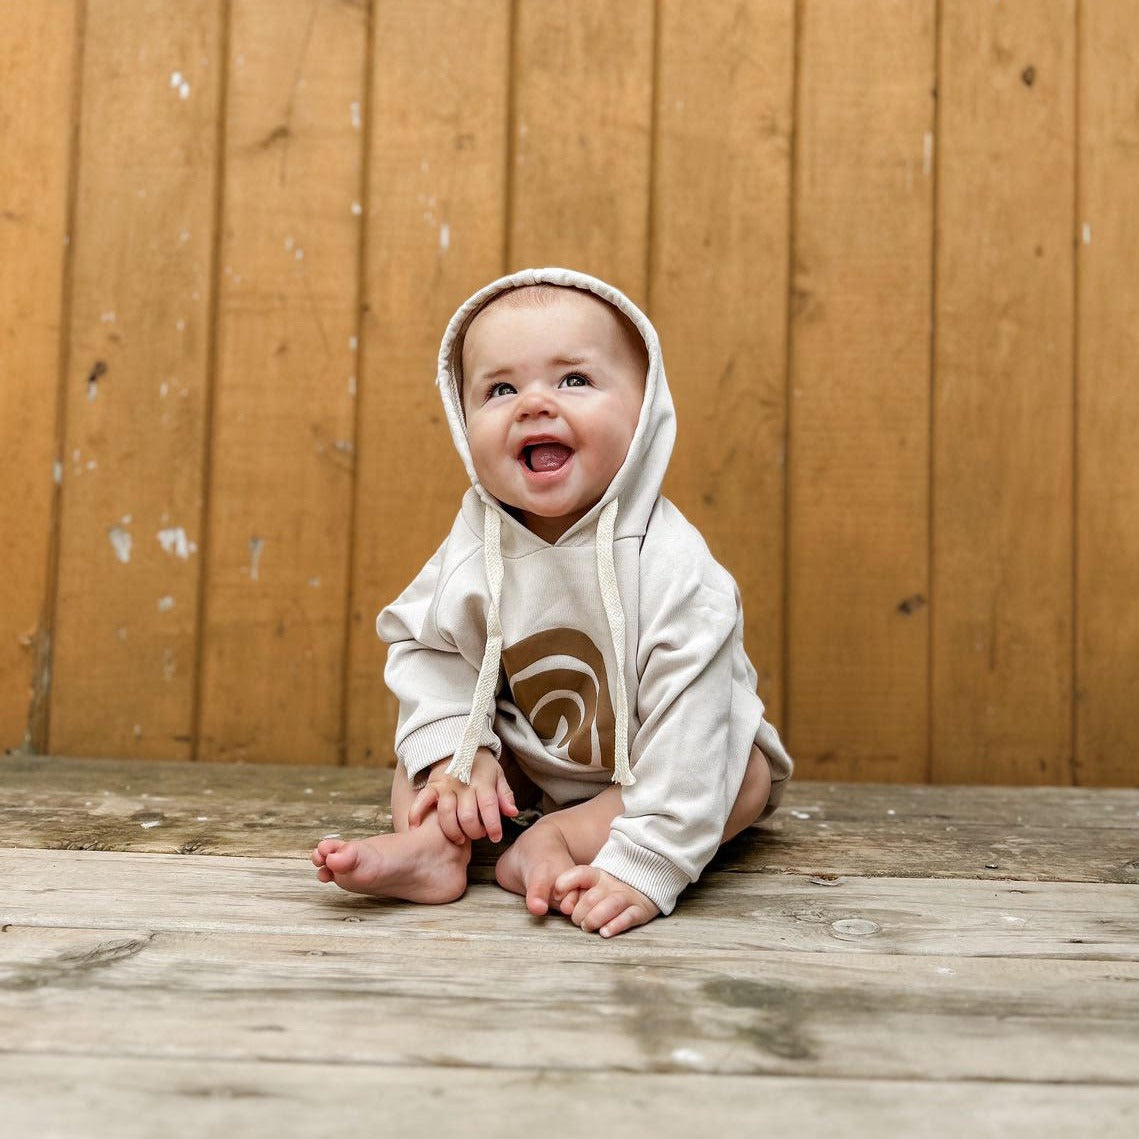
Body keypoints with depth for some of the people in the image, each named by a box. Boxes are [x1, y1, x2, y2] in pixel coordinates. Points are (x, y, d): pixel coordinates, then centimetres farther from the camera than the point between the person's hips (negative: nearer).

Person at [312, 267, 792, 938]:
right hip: (527, 766, 4)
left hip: (640, 771, -3)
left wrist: (645, 868, -40)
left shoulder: (669, 563, -32)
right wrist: (454, 751, -19)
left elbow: (689, 720, -35)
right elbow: (424, 645, -3)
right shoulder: (476, 545, -17)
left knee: (747, 772, -27)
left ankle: (556, 840, -30)